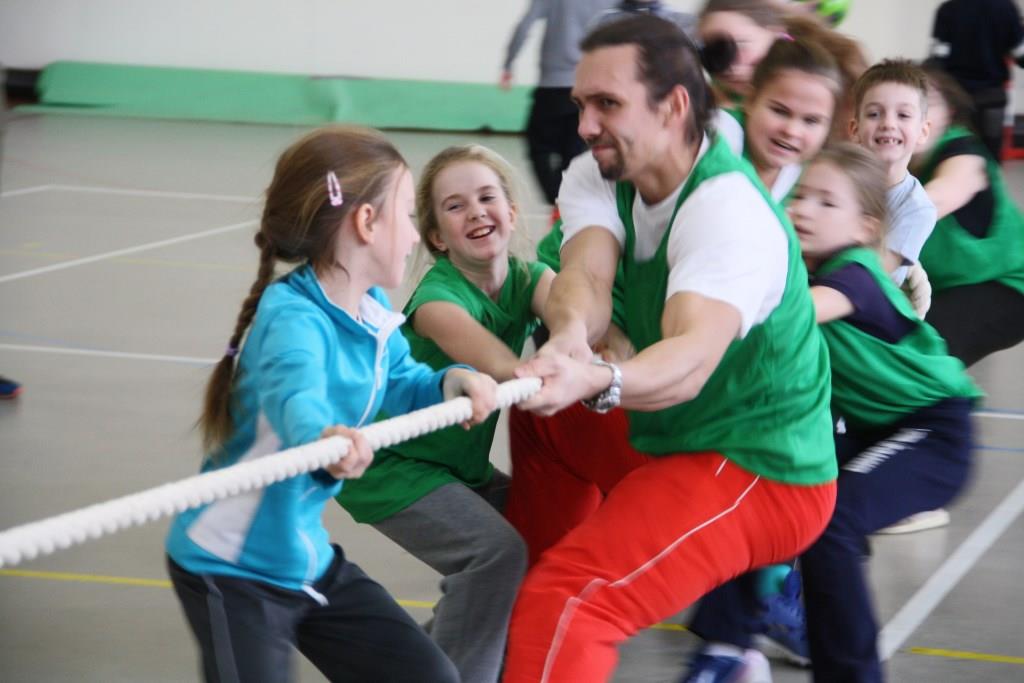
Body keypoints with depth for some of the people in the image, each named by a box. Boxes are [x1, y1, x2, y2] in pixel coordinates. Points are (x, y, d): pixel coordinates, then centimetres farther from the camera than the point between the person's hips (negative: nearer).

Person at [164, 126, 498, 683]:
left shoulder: (372, 311, 0)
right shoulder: (293, 319, -27)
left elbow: (398, 383, 17)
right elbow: (295, 391, -48)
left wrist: (452, 381, -5)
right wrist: (321, 438, -71)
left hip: (305, 556, 9)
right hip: (230, 568, -9)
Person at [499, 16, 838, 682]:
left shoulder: (730, 213, -26)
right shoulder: (598, 177, -2)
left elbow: (693, 359, -40)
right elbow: (585, 278, -22)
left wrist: (595, 381, -61)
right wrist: (570, 334, -46)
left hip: (758, 473, -9)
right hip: (678, 435, 9)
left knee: (567, 603, -26)